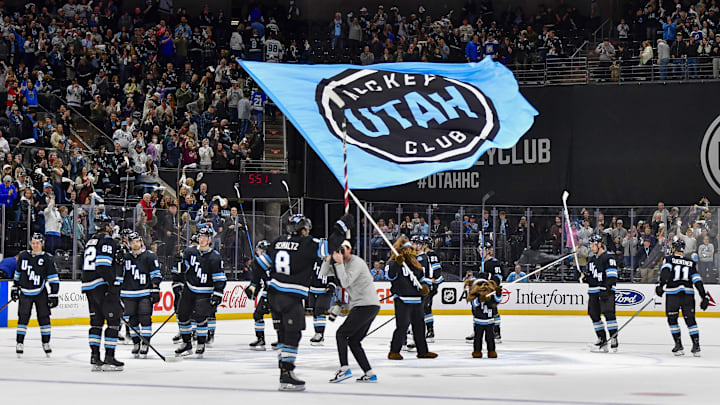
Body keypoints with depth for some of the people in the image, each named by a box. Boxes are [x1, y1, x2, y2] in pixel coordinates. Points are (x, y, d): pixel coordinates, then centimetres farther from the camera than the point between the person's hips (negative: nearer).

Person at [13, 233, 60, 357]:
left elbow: (54, 278, -5)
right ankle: (19, 343, 2)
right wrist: (15, 288, 17)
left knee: (44, 317, 0)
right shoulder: (23, 256, 3)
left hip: (40, 293, -1)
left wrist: (53, 295, -9)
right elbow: (17, 273, 17)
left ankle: (46, 343, 10)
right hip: (25, 293, 1)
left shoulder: (47, 258, -5)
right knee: (23, 318, -4)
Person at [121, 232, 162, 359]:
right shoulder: (125, 257, 10)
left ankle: (145, 346, -6)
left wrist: (155, 290, -8)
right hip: (129, 294, 4)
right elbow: (121, 275, 19)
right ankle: (136, 344, 17)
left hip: (145, 294, -4)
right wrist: (119, 291, 17)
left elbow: (156, 274, -2)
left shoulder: (149, 256, -1)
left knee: (145, 318, -10)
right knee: (132, 320, 6)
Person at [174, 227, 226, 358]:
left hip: (205, 293, -5)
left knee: (200, 316, -17)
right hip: (189, 289, 5)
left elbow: (220, 278, -11)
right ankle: (186, 344, 20)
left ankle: (201, 345, -2)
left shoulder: (215, 257, -12)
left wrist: (217, 294, -16)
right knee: (182, 316, 6)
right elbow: (183, 267, 15)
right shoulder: (190, 252, 0)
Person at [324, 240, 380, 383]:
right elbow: (323, 273, 15)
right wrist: (328, 259, -1)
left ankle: (344, 369, -15)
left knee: (341, 333, -10)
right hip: (360, 306, 10)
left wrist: (339, 263, -21)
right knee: (353, 341, 9)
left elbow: (346, 282, -23)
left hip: (367, 305, -10)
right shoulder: (343, 263, 17)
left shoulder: (356, 263, -13)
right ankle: (369, 374, 6)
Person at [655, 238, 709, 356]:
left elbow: (665, 270, -14)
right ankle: (696, 347, -1)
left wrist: (661, 284, -22)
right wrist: (704, 296, 8)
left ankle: (679, 346, 8)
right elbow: (698, 281, 9)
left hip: (673, 294, -2)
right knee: (690, 320, 8)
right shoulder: (691, 263, 15)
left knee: (672, 319, 12)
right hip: (688, 294, 2)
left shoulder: (669, 259, 7)